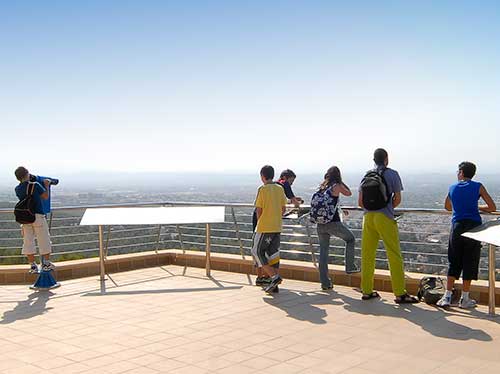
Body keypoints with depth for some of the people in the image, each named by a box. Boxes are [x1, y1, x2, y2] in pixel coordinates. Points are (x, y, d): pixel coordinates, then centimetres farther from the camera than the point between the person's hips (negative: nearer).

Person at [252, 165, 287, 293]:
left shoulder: (262, 189, -9)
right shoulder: (280, 188, 7)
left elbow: (259, 209, -8)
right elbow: (283, 208, 9)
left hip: (264, 228, -6)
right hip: (277, 227, 6)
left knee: (257, 252, 5)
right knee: (273, 253, 10)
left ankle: (274, 277, -9)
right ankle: (274, 284, 10)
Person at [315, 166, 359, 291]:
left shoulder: (321, 187, 11)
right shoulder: (337, 186, -5)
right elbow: (349, 193, 14)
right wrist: (340, 181, 15)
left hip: (320, 223, 5)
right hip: (333, 223, -5)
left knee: (323, 250, 8)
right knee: (350, 239, 21)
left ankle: (325, 282, 9)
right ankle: (350, 267, 22)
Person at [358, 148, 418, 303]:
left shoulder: (366, 176, 11)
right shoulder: (392, 174, -1)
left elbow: (360, 202, 9)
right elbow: (397, 199, 0)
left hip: (368, 217, 5)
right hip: (385, 218, -5)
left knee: (367, 255, 9)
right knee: (394, 255, -1)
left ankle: (367, 291, 14)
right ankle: (400, 294, -2)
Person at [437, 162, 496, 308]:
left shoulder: (452, 188, 11)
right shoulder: (478, 187, 1)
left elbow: (447, 207, 27)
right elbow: (492, 207, 0)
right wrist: (478, 207, 17)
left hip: (457, 226, 2)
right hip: (473, 226, -2)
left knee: (454, 263, 10)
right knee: (469, 263, 5)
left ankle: (447, 297, 7)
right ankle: (464, 299, 9)